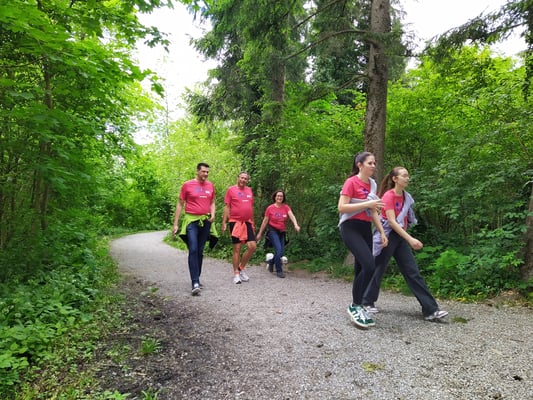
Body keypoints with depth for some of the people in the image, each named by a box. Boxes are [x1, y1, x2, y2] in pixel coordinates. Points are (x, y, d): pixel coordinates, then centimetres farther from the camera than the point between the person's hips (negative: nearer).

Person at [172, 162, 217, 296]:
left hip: (205, 221, 4)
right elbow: (180, 204, 2)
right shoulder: (187, 185, -2)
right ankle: (195, 283, -16)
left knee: (200, 252, 10)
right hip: (191, 221, -4)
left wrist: (212, 214, -1)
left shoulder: (210, 186, 8)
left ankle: (197, 279, 21)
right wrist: (175, 224, -1)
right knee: (193, 250, -14)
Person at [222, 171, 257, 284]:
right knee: (237, 248, -1)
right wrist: (224, 222, -9)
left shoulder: (249, 190, 12)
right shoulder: (231, 189, -2)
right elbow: (226, 207, -3)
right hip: (235, 222, -5)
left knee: (252, 246, -2)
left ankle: (242, 267, 18)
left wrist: (252, 222, 18)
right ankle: (236, 274, 10)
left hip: (247, 222, 5)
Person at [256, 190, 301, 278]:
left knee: (281, 252, 6)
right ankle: (279, 271, -3)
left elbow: (292, 216, -16)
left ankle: (271, 261, 37)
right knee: (278, 249, -16)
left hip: (282, 232, 4)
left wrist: (295, 225, -36)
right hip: (273, 231, -4)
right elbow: (265, 221, 1)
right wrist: (260, 233, 3)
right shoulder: (270, 208, -5)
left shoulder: (286, 207, 0)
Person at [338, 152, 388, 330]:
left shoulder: (373, 184, 13)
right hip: (351, 228, -8)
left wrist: (382, 232, 12)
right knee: (369, 265, -20)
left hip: (366, 229, 8)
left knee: (362, 269, 8)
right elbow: (341, 208, -18)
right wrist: (367, 203, -20)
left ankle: (357, 307, 19)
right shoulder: (351, 182, -10)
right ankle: (355, 306, -5)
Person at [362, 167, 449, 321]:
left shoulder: (407, 197, 8)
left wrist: (408, 238, 13)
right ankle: (367, 302, 21)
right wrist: (410, 239, -27)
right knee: (378, 270, 4)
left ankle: (431, 310, 1)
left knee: (413, 272, 2)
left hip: (400, 237, 7)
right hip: (387, 236, -7)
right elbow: (392, 221, -22)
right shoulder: (388, 196, -15)